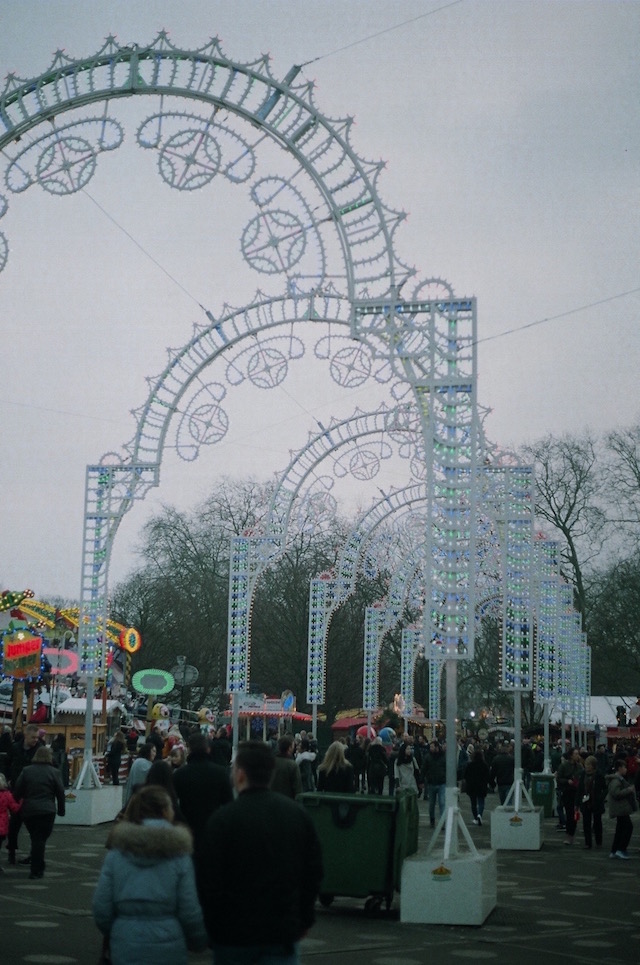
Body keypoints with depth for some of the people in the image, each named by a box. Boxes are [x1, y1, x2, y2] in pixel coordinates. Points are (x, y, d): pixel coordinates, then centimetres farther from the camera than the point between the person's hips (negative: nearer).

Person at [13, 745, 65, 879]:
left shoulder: (26, 771, 3)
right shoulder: (54, 772, -4)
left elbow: (17, 791, 4)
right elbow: (60, 792, -1)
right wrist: (61, 810, 10)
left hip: (28, 811, 3)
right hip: (47, 811, -3)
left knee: (35, 838, 16)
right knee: (41, 839, 1)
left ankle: (37, 868, 22)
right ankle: (36, 870, -2)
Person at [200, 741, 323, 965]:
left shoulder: (224, 818, -13)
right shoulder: (298, 813, 3)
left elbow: (211, 880, -12)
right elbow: (314, 871, 9)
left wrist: (211, 927, 1)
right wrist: (305, 919, 17)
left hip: (234, 932, -3)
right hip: (284, 930, 3)